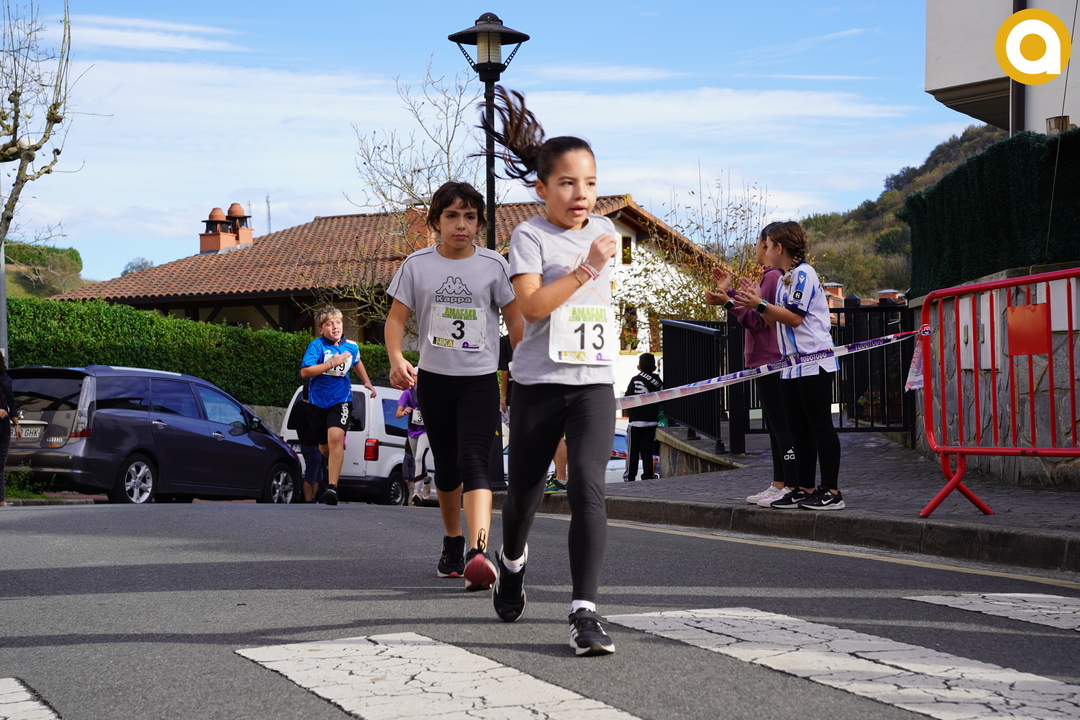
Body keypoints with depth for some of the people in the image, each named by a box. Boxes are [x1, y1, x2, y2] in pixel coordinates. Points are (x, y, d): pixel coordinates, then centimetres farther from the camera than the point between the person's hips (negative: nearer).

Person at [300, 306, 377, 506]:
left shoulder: (351, 347, 2)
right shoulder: (317, 345, -11)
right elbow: (305, 372, -23)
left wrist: (367, 382, 29)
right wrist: (332, 363, -25)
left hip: (340, 400, 0)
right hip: (319, 401, 0)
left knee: (335, 437, -24)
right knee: (325, 448, 13)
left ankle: (332, 486, -26)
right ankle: (334, 468, 50)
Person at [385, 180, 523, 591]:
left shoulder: (493, 265, -1)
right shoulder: (417, 265, 1)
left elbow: (515, 319, 5)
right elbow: (397, 318, 1)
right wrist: (396, 360, -17)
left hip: (480, 380, -2)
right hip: (434, 378, 2)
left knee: (474, 462, -18)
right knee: (446, 466, 13)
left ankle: (478, 554, -29)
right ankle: (452, 543, 34)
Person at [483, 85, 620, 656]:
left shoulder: (603, 230, 10)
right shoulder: (530, 236, -7)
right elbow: (532, 306, -22)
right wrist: (586, 268, -26)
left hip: (594, 382, 2)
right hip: (539, 383, -2)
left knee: (587, 487, -15)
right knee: (524, 490, 14)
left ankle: (585, 611, -16)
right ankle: (512, 561, 47)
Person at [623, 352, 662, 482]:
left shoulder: (635, 380, -7)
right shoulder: (659, 382, 2)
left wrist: (628, 412, 10)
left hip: (636, 420, -3)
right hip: (652, 421, 3)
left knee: (633, 450, 5)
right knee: (647, 449, 8)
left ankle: (630, 476, 9)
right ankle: (648, 475, 3)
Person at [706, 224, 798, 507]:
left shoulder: (773, 277, -15)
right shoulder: (774, 276, 17)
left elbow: (757, 321, -18)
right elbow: (754, 316, 21)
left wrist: (727, 302, -17)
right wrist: (730, 291, 24)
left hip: (772, 363, -11)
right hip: (770, 364, 11)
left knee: (781, 425, -9)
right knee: (775, 426, 13)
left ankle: (792, 487, -9)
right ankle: (779, 485, 18)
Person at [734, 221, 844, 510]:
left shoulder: (803, 274, -10)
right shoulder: (784, 279, 19)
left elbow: (794, 317, -18)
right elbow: (778, 322, 17)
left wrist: (761, 304, -15)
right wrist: (757, 301, 10)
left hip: (814, 362, -10)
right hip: (792, 364, 10)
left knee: (820, 424, -7)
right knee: (799, 428, 9)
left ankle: (831, 492, -5)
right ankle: (804, 489, 13)